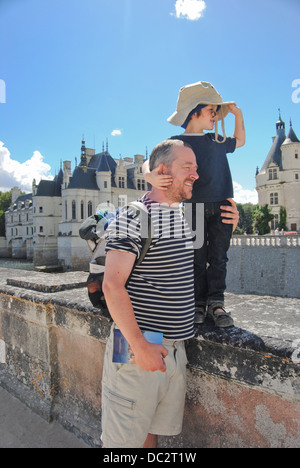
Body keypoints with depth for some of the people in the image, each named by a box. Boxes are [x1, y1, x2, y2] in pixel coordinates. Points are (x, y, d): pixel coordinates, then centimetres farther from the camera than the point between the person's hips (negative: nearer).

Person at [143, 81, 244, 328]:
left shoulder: (216, 140, 18)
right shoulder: (177, 142, 0)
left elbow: (239, 141, 39)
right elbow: (149, 163, -12)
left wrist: (238, 114, 27)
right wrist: (151, 176, -35)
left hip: (222, 208, 5)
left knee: (218, 257, 5)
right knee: (197, 259, 0)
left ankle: (216, 302, 14)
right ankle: (199, 303, 13)